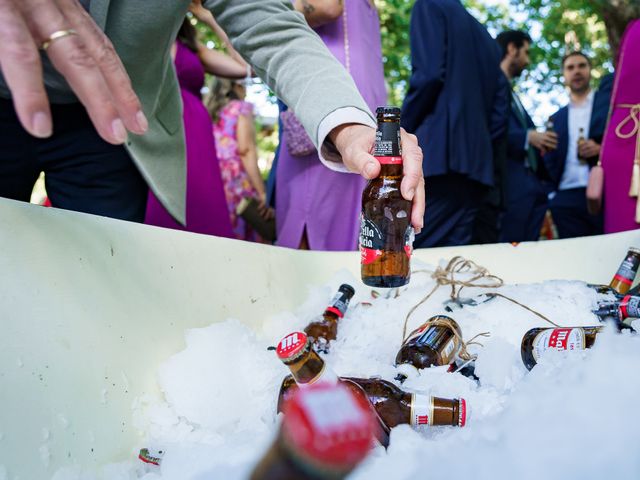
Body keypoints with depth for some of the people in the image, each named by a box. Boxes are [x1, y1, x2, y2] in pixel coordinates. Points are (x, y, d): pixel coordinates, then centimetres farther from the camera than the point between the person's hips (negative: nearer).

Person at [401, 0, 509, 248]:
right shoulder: (486, 39, 26)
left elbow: (429, 74, -10)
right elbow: (499, 108, 19)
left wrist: (400, 133, -1)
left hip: (437, 152, -7)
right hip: (475, 158, 7)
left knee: (414, 252, -9)